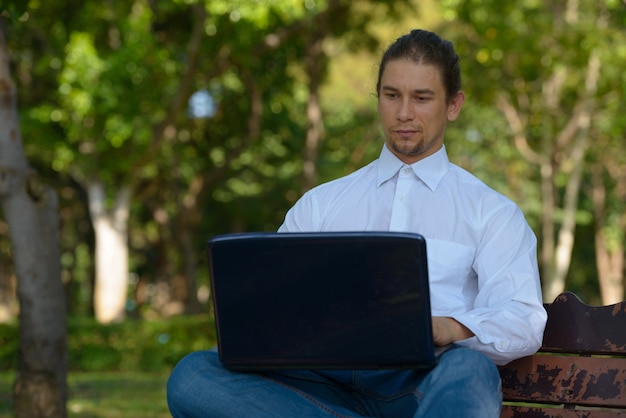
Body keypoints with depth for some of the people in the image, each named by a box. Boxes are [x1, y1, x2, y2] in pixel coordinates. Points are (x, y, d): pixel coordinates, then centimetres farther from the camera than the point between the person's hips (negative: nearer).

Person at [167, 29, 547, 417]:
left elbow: (524, 321, 2)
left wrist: (448, 328, -21)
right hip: (330, 379, 3)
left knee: (468, 369, -40)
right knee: (192, 377, -26)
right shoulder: (320, 204, 25)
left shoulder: (490, 210, 16)